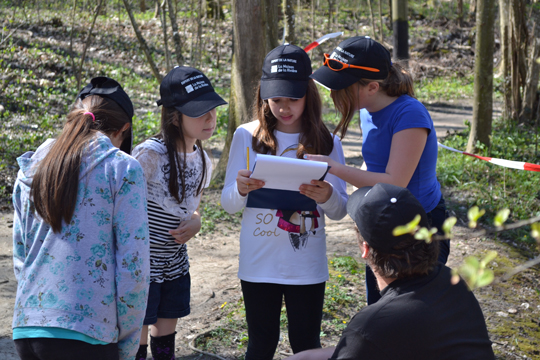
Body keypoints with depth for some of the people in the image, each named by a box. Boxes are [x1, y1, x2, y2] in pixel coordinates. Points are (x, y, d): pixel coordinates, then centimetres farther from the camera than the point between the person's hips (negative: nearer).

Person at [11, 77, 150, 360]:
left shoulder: (30, 169, 11)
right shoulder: (122, 169, -5)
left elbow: (20, 256, 13)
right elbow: (132, 264, -10)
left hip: (26, 328, 6)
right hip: (87, 336, -5)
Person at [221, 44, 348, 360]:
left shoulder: (327, 142, -2)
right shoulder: (247, 136, -2)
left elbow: (340, 211, 0)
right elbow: (228, 204, 1)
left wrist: (326, 197, -23)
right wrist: (241, 189, -22)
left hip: (307, 266, 0)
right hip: (259, 263, 0)